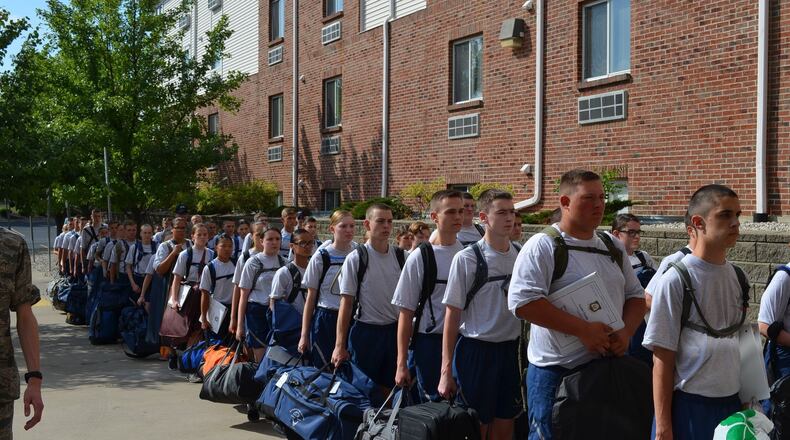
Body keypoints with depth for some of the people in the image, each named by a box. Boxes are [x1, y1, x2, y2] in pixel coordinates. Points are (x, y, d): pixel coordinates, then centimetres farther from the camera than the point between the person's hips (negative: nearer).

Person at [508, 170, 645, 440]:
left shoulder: (613, 248, 11)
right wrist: (583, 329, -22)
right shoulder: (544, 246, -11)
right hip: (557, 372, -6)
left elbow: (635, 296, 16)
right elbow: (522, 301, -22)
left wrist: (626, 332, -5)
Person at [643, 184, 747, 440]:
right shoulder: (675, 281, -13)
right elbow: (662, 360, -11)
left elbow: (743, 342, 15)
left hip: (733, 402, 5)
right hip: (689, 406, -5)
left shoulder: (737, 277, 5)